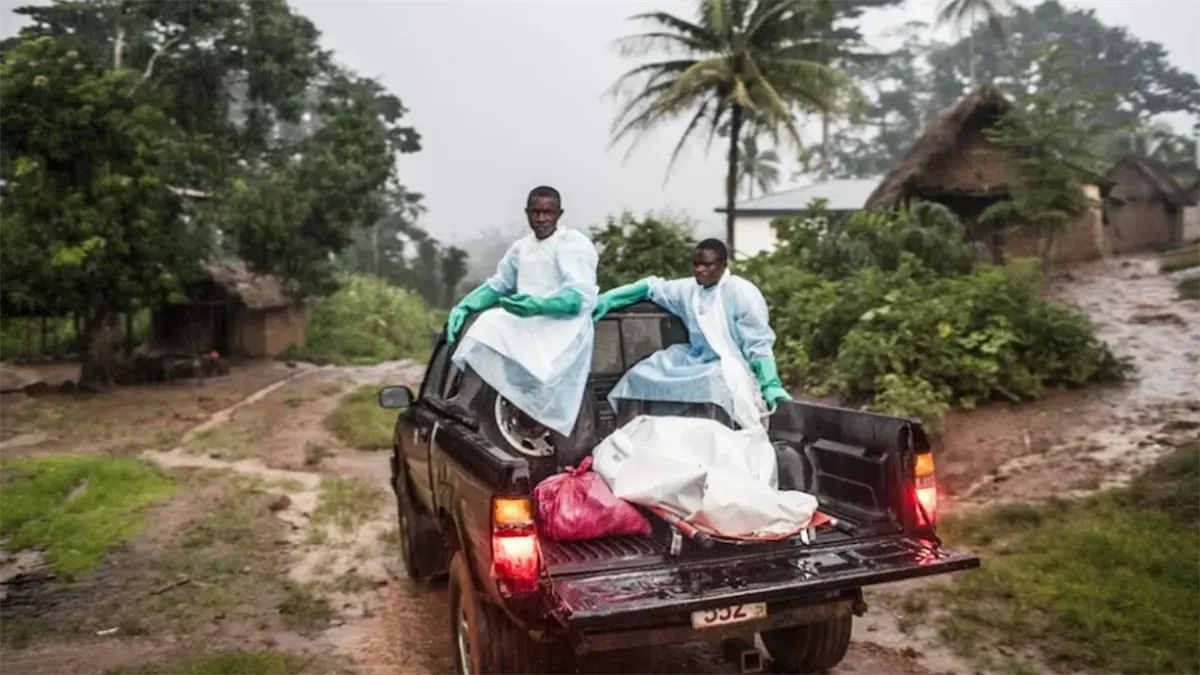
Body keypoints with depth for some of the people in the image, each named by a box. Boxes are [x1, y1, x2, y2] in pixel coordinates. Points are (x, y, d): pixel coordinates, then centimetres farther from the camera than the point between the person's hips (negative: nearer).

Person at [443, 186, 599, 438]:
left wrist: (539, 305, -38)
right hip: (525, 322, 7)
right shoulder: (521, 247, 17)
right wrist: (463, 306, 6)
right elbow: (496, 285, 25)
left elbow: (582, 297, -19)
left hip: (564, 324, -7)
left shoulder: (575, 244, -6)